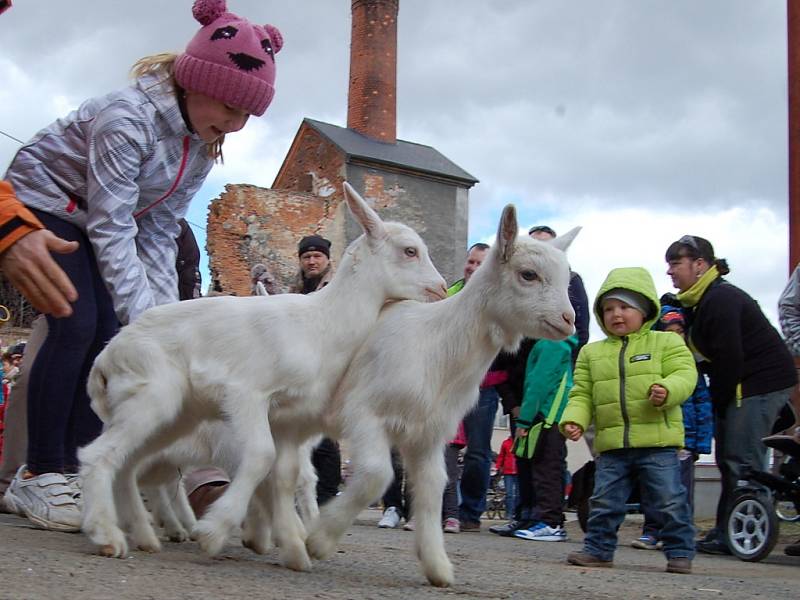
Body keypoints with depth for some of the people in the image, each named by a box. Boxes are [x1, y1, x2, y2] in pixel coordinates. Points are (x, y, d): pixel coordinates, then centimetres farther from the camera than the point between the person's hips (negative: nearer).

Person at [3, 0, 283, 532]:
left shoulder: (204, 144, -6)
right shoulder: (129, 118, -32)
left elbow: (159, 233, -5)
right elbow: (111, 228, -33)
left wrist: (165, 311, -16)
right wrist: (145, 316, -35)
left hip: (93, 220, 8)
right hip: (45, 202, -8)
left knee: (109, 334, -6)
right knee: (77, 326, -21)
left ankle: (74, 467, -3)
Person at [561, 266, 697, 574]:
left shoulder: (666, 343, 3)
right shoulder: (591, 353, 13)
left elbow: (685, 374, -7)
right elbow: (582, 394, 10)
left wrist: (667, 390, -28)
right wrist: (573, 419, -8)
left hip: (657, 441, -3)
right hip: (611, 445, 3)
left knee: (670, 501, 1)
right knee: (604, 501, 7)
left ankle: (680, 551, 13)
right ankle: (598, 548, 19)